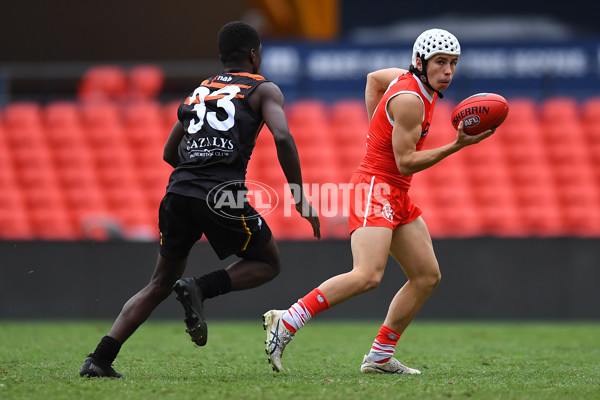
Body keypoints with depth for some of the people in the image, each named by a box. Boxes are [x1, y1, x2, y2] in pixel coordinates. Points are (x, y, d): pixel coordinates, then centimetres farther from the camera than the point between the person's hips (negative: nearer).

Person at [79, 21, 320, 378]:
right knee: (269, 264, 17)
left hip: (178, 192, 5)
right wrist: (301, 199, -4)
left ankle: (100, 359, 4)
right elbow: (282, 138, -8)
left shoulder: (198, 93, 26)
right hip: (221, 195, -5)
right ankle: (201, 289, -8)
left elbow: (170, 154, 33)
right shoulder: (264, 90, 10)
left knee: (161, 284, 17)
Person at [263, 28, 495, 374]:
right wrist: (456, 146, -21)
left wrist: (379, 129, 25)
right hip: (376, 187, -11)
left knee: (427, 276, 9)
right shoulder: (409, 100, -19)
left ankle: (380, 357, 11)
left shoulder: (409, 79, 10)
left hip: (397, 196, 11)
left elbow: (374, 78, 30)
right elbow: (406, 162, -20)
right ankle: (286, 322, -23)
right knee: (368, 274, -27)